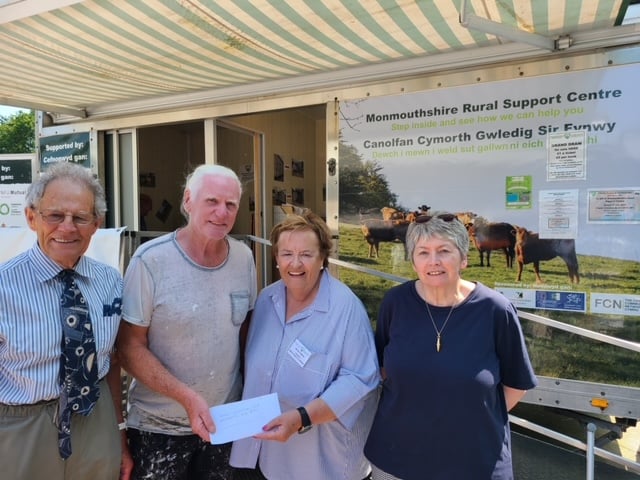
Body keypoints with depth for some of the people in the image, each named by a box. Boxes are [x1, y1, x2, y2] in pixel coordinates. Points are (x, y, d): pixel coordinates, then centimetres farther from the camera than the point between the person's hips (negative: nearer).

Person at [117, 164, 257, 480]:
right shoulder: (150, 260, -17)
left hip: (226, 419, 4)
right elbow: (130, 346, -15)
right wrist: (187, 397, -23)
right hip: (158, 426, -3)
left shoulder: (243, 257, -4)